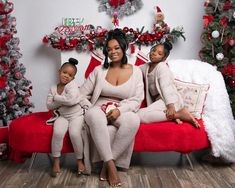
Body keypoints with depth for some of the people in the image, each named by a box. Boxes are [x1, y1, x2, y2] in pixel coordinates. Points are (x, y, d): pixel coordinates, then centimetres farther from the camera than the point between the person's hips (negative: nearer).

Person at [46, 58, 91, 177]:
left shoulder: (72, 85, -11)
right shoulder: (53, 88, 5)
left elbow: (71, 100, -28)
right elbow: (49, 106, 1)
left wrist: (57, 98, -14)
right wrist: (63, 101, -12)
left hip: (77, 115, -3)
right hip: (63, 116, 3)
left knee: (74, 133, -29)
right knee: (57, 132, -26)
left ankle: (80, 161, -7)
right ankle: (56, 161, -10)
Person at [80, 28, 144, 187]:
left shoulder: (136, 71, 6)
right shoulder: (99, 70, 8)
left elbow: (137, 100, -2)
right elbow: (83, 93, 12)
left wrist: (120, 110, -18)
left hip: (123, 112, 0)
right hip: (100, 110, 0)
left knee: (133, 120, -37)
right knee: (94, 115, -38)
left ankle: (107, 163, -24)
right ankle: (110, 164, -34)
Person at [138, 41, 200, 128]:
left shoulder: (162, 66, -4)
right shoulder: (146, 67, 18)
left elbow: (166, 87, -17)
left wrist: (170, 106, -27)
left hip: (169, 100, -7)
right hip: (158, 101, 7)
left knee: (141, 115, -29)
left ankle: (180, 114, -22)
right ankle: (173, 115, -16)